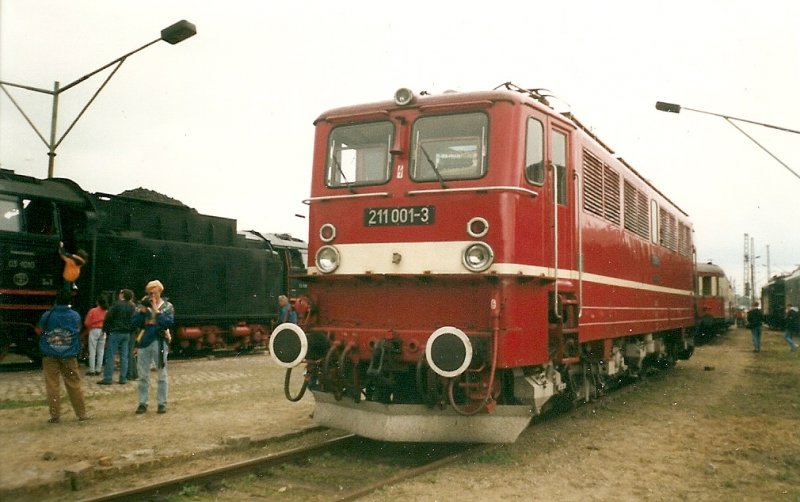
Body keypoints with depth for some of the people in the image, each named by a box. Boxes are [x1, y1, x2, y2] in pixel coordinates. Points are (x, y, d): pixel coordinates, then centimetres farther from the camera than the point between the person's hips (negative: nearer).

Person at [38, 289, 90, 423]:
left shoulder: (47, 316, -3)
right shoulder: (75, 316, 1)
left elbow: (40, 331, 8)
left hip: (50, 356, -1)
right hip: (69, 356, 1)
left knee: (52, 385, 4)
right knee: (74, 385, 8)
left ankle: (55, 416, 4)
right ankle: (81, 413, 12)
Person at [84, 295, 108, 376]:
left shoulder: (93, 310, -8)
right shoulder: (107, 312, -2)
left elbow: (87, 323, -7)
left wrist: (89, 328, 12)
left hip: (94, 330, -3)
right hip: (103, 332, 3)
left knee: (92, 351, 1)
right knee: (100, 351, 9)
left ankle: (92, 370, 0)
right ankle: (98, 370, 11)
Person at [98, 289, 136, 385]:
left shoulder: (117, 304, -8)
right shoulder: (132, 307, 9)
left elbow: (108, 317, -10)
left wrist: (105, 329, -2)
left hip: (115, 332, -5)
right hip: (127, 333, 5)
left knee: (110, 356, -2)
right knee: (124, 356, 8)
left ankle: (108, 378, -5)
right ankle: (123, 378, 8)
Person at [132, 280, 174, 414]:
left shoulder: (167, 306, 2)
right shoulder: (142, 306, 10)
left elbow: (169, 323, -13)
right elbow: (134, 323, 1)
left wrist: (156, 311, -14)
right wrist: (142, 310, -10)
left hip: (160, 342, -2)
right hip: (144, 342, 2)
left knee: (162, 375, 3)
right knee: (143, 375, 5)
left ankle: (162, 403, 11)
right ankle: (143, 403, 12)